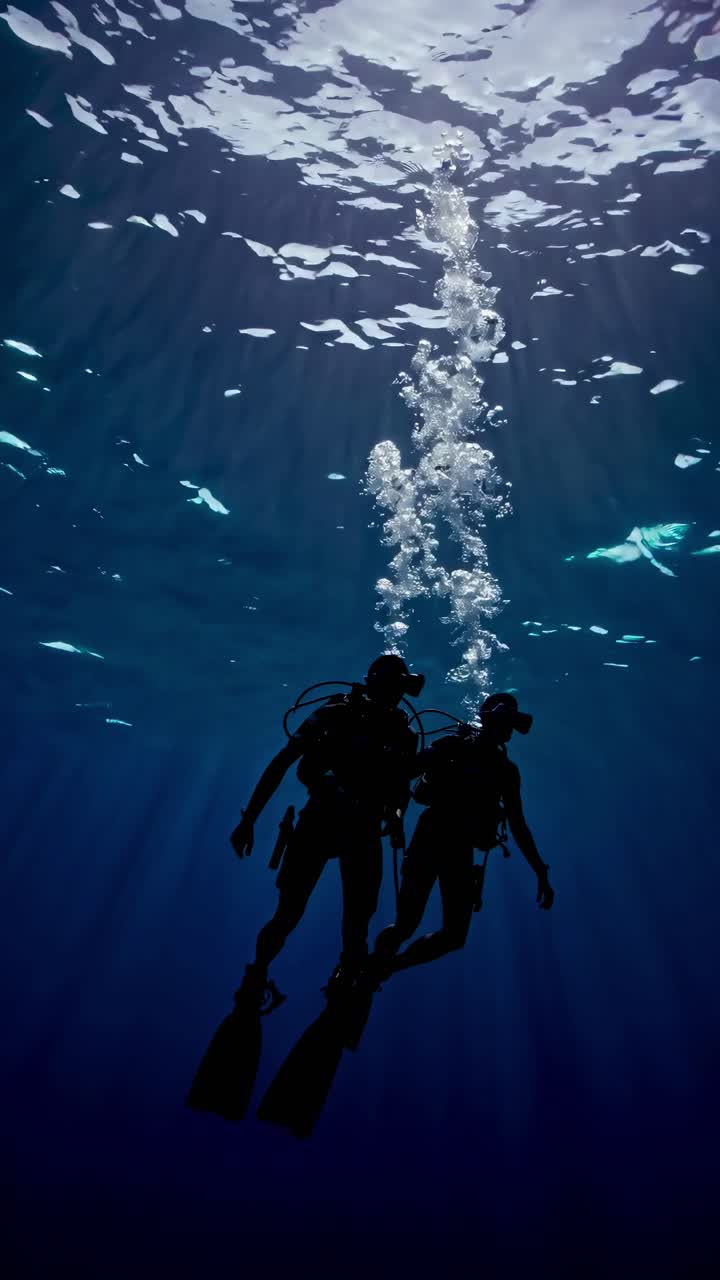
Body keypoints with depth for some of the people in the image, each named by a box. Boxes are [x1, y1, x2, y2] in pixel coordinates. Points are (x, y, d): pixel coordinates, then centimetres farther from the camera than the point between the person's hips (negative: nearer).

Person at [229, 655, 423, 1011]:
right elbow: (281, 763, -8)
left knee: (357, 924, 2)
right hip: (319, 819, -2)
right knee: (289, 914, -2)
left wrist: (396, 817, -9)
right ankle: (255, 979, 27)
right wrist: (249, 818, -12)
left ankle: (344, 984, 34)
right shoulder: (337, 713, -8)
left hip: (364, 832, 3)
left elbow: (401, 791, 15)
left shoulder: (404, 735, 2)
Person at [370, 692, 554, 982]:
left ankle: (384, 967, 24)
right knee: (406, 926, -7)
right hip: (430, 839, -4)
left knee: (454, 937, 2)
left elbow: (518, 826, 13)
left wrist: (541, 873, 8)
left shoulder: (506, 770, 9)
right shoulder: (455, 744, -3)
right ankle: (367, 969, 24)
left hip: (461, 850, 4)